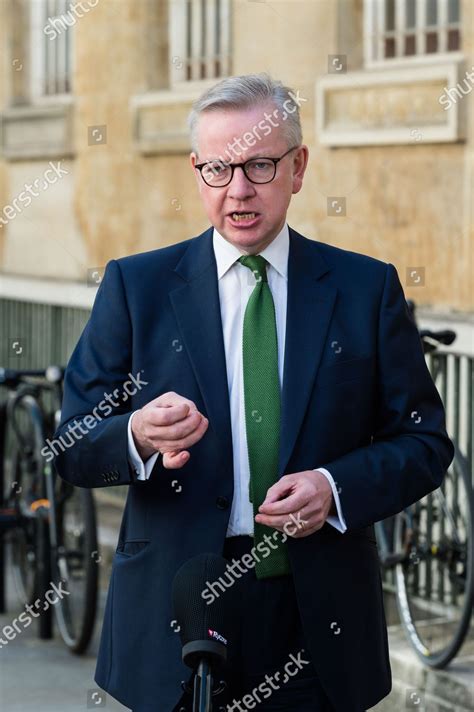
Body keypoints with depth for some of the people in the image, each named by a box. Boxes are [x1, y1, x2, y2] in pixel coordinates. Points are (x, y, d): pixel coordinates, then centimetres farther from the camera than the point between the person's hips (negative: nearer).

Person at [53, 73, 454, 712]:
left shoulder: (366, 288, 4)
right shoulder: (135, 286, 2)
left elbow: (424, 443, 4)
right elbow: (74, 451, -1)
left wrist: (336, 488, -15)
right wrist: (139, 436, -23)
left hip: (320, 615, 1)